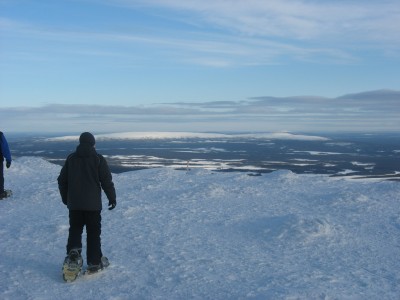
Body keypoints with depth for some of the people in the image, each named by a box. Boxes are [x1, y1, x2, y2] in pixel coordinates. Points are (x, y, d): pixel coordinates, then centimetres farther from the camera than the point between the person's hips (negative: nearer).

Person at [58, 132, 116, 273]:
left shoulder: (71, 158, 5)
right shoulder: (98, 159, -5)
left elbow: (62, 180, 11)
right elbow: (106, 180, -7)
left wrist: (65, 198, 23)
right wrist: (112, 198, 4)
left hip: (74, 203, 3)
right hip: (93, 204, -2)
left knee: (75, 229, 16)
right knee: (93, 232, 5)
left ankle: (73, 250, -8)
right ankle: (94, 262, 8)